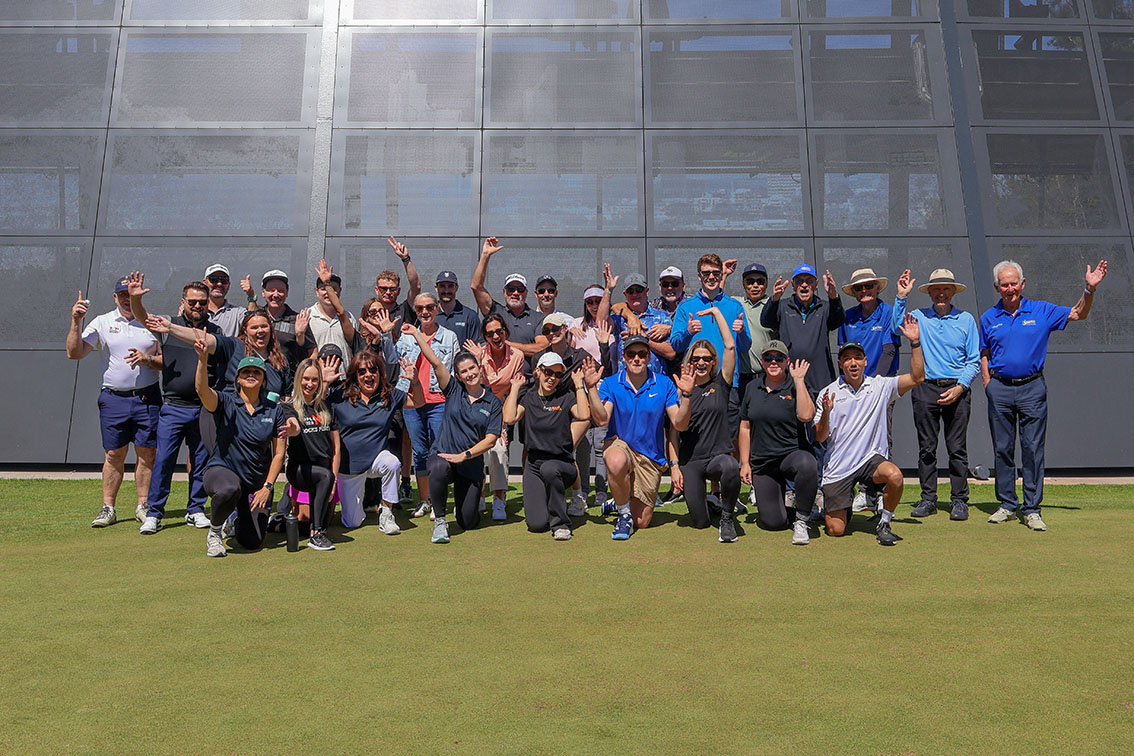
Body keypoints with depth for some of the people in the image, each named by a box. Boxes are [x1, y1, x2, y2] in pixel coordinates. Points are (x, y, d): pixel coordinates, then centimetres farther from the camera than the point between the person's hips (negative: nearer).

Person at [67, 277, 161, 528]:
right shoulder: (101, 323, 7)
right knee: (114, 455, 3)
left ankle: (143, 507, 12)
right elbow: (74, 353, 0)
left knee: (147, 453, 1)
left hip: (147, 397, 0)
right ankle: (108, 508, 13)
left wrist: (148, 359, -12)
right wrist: (76, 322, -10)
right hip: (113, 398, 0)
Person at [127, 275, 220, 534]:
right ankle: (154, 513, 6)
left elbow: (222, 370, 10)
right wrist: (135, 299, -24)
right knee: (163, 460, -3)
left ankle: (196, 510, 22)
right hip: (172, 407, -1)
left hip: (203, 409, 1)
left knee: (201, 461, 8)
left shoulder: (215, 332, 8)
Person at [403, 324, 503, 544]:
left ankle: (469, 501, 40)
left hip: (472, 464, 1)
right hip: (443, 454, 0)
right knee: (439, 468, -39)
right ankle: (439, 521, -18)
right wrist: (416, 334, -15)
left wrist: (463, 456, -15)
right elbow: (436, 362, -8)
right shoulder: (454, 390, 2)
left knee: (468, 523, 0)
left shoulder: (493, 403, 0)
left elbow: (490, 440, -6)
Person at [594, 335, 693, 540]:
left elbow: (680, 424, -10)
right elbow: (602, 419, -18)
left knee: (642, 522, 3)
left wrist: (687, 395, -25)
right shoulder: (611, 384, -4)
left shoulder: (664, 384, -4)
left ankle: (623, 499, 40)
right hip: (619, 444, -1)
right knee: (617, 463, -41)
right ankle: (624, 513, -13)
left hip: (650, 456, 2)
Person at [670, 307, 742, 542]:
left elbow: (730, 346, -3)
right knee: (700, 522, -5)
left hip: (719, 455, -1)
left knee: (730, 468, -39)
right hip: (690, 461, 1)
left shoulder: (720, 385, 6)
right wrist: (674, 465, -3)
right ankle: (705, 499, 32)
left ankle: (727, 517, -14)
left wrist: (716, 312, 1)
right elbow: (674, 431, 6)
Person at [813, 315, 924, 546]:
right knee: (836, 530, -5)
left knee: (894, 475, -35)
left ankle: (884, 524, -8)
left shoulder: (880, 387, 4)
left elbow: (917, 377, -7)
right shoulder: (828, 393, 1)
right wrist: (826, 413, -20)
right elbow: (820, 438, -1)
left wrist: (914, 342, -16)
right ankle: (840, 508, 33)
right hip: (837, 467, 0)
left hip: (870, 458, 1)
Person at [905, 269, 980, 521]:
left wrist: (960, 387, -8)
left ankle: (959, 500, 8)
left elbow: (974, 360, 6)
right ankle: (928, 499, 11)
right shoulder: (919, 316, 10)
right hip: (925, 389, 1)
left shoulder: (966, 319, 8)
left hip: (957, 389, 0)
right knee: (926, 447, 3)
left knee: (957, 448, 0)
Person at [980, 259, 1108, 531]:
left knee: (1033, 450, -2)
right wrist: (988, 384, 4)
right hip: (1000, 389, 1)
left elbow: (1078, 314, 9)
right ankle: (1007, 505, 15)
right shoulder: (989, 318, 9)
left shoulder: (1041, 311, 6)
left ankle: (1031, 509, 3)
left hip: (1032, 388, -1)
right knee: (1003, 449, 5)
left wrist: (1089, 289, -7)